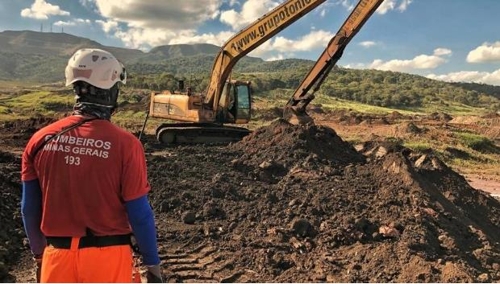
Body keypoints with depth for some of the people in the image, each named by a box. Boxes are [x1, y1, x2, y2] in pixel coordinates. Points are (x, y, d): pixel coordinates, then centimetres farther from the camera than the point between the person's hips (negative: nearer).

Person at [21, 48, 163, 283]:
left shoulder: (41, 140, -5)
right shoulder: (124, 144, -17)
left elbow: (30, 209, 4)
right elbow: (139, 213, -13)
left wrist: (39, 255, 18)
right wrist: (152, 263, 0)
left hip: (58, 255, 3)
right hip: (107, 255, -3)